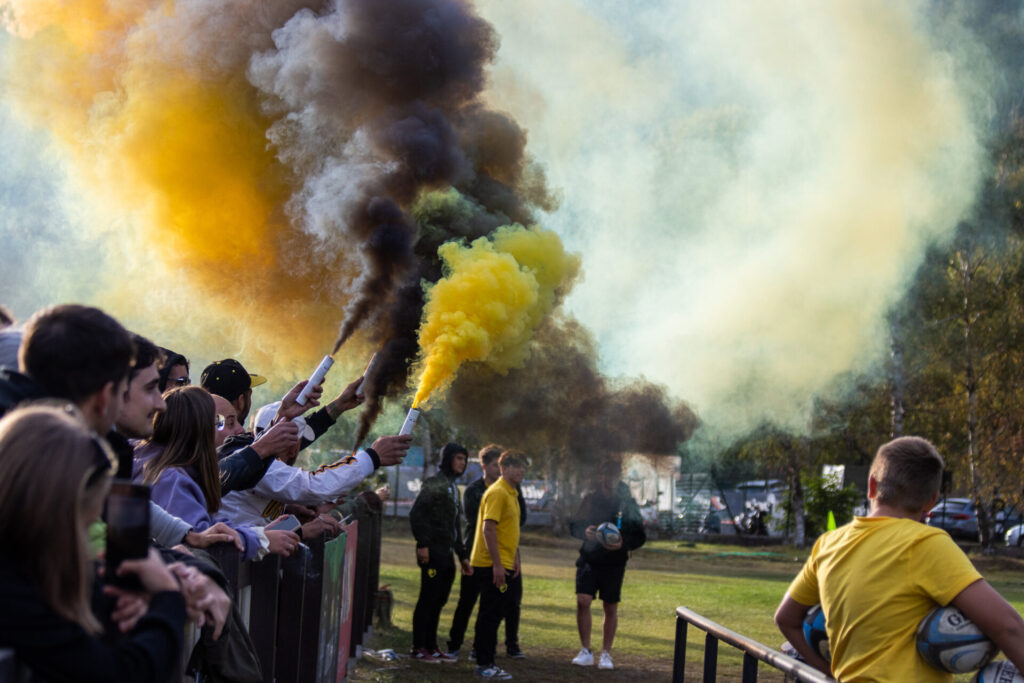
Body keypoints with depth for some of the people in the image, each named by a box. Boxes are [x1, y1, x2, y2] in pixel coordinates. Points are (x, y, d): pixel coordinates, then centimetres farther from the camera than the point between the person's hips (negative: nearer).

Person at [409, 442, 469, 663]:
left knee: (438, 601, 11)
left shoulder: (453, 488, 21)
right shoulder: (434, 484, -7)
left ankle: (431, 647, 17)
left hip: (446, 553, 9)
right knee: (428, 599, -5)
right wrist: (422, 544, -21)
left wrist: (463, 556, 23)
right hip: (433, 551, -9)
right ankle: (418, 649, -1)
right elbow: (416, 513, -16)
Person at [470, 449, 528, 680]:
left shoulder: (512, 493, 16)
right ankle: (485, 664, -1)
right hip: (491, 565, -9)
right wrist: (497, 564, -23)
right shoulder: (497, 492, -15)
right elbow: (488, 529, -21)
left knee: (494, 613, 13)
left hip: (503, 564, 9)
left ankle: (485, 661, 19)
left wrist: (515, 559, 21)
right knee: (490, 614, -5)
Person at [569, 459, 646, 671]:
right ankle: (585, 652, 1)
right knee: (582, 601, -11)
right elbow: (574, 525, 10)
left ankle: (606, 654, 18)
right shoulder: (589, 500, 1)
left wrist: (623, 543, -19)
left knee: (611, 608, 6)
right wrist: (584, 532, -13)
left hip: (614, 561, -1)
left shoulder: (628, 504, -3)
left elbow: (639, 536, 0)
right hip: (589, 558, 1)